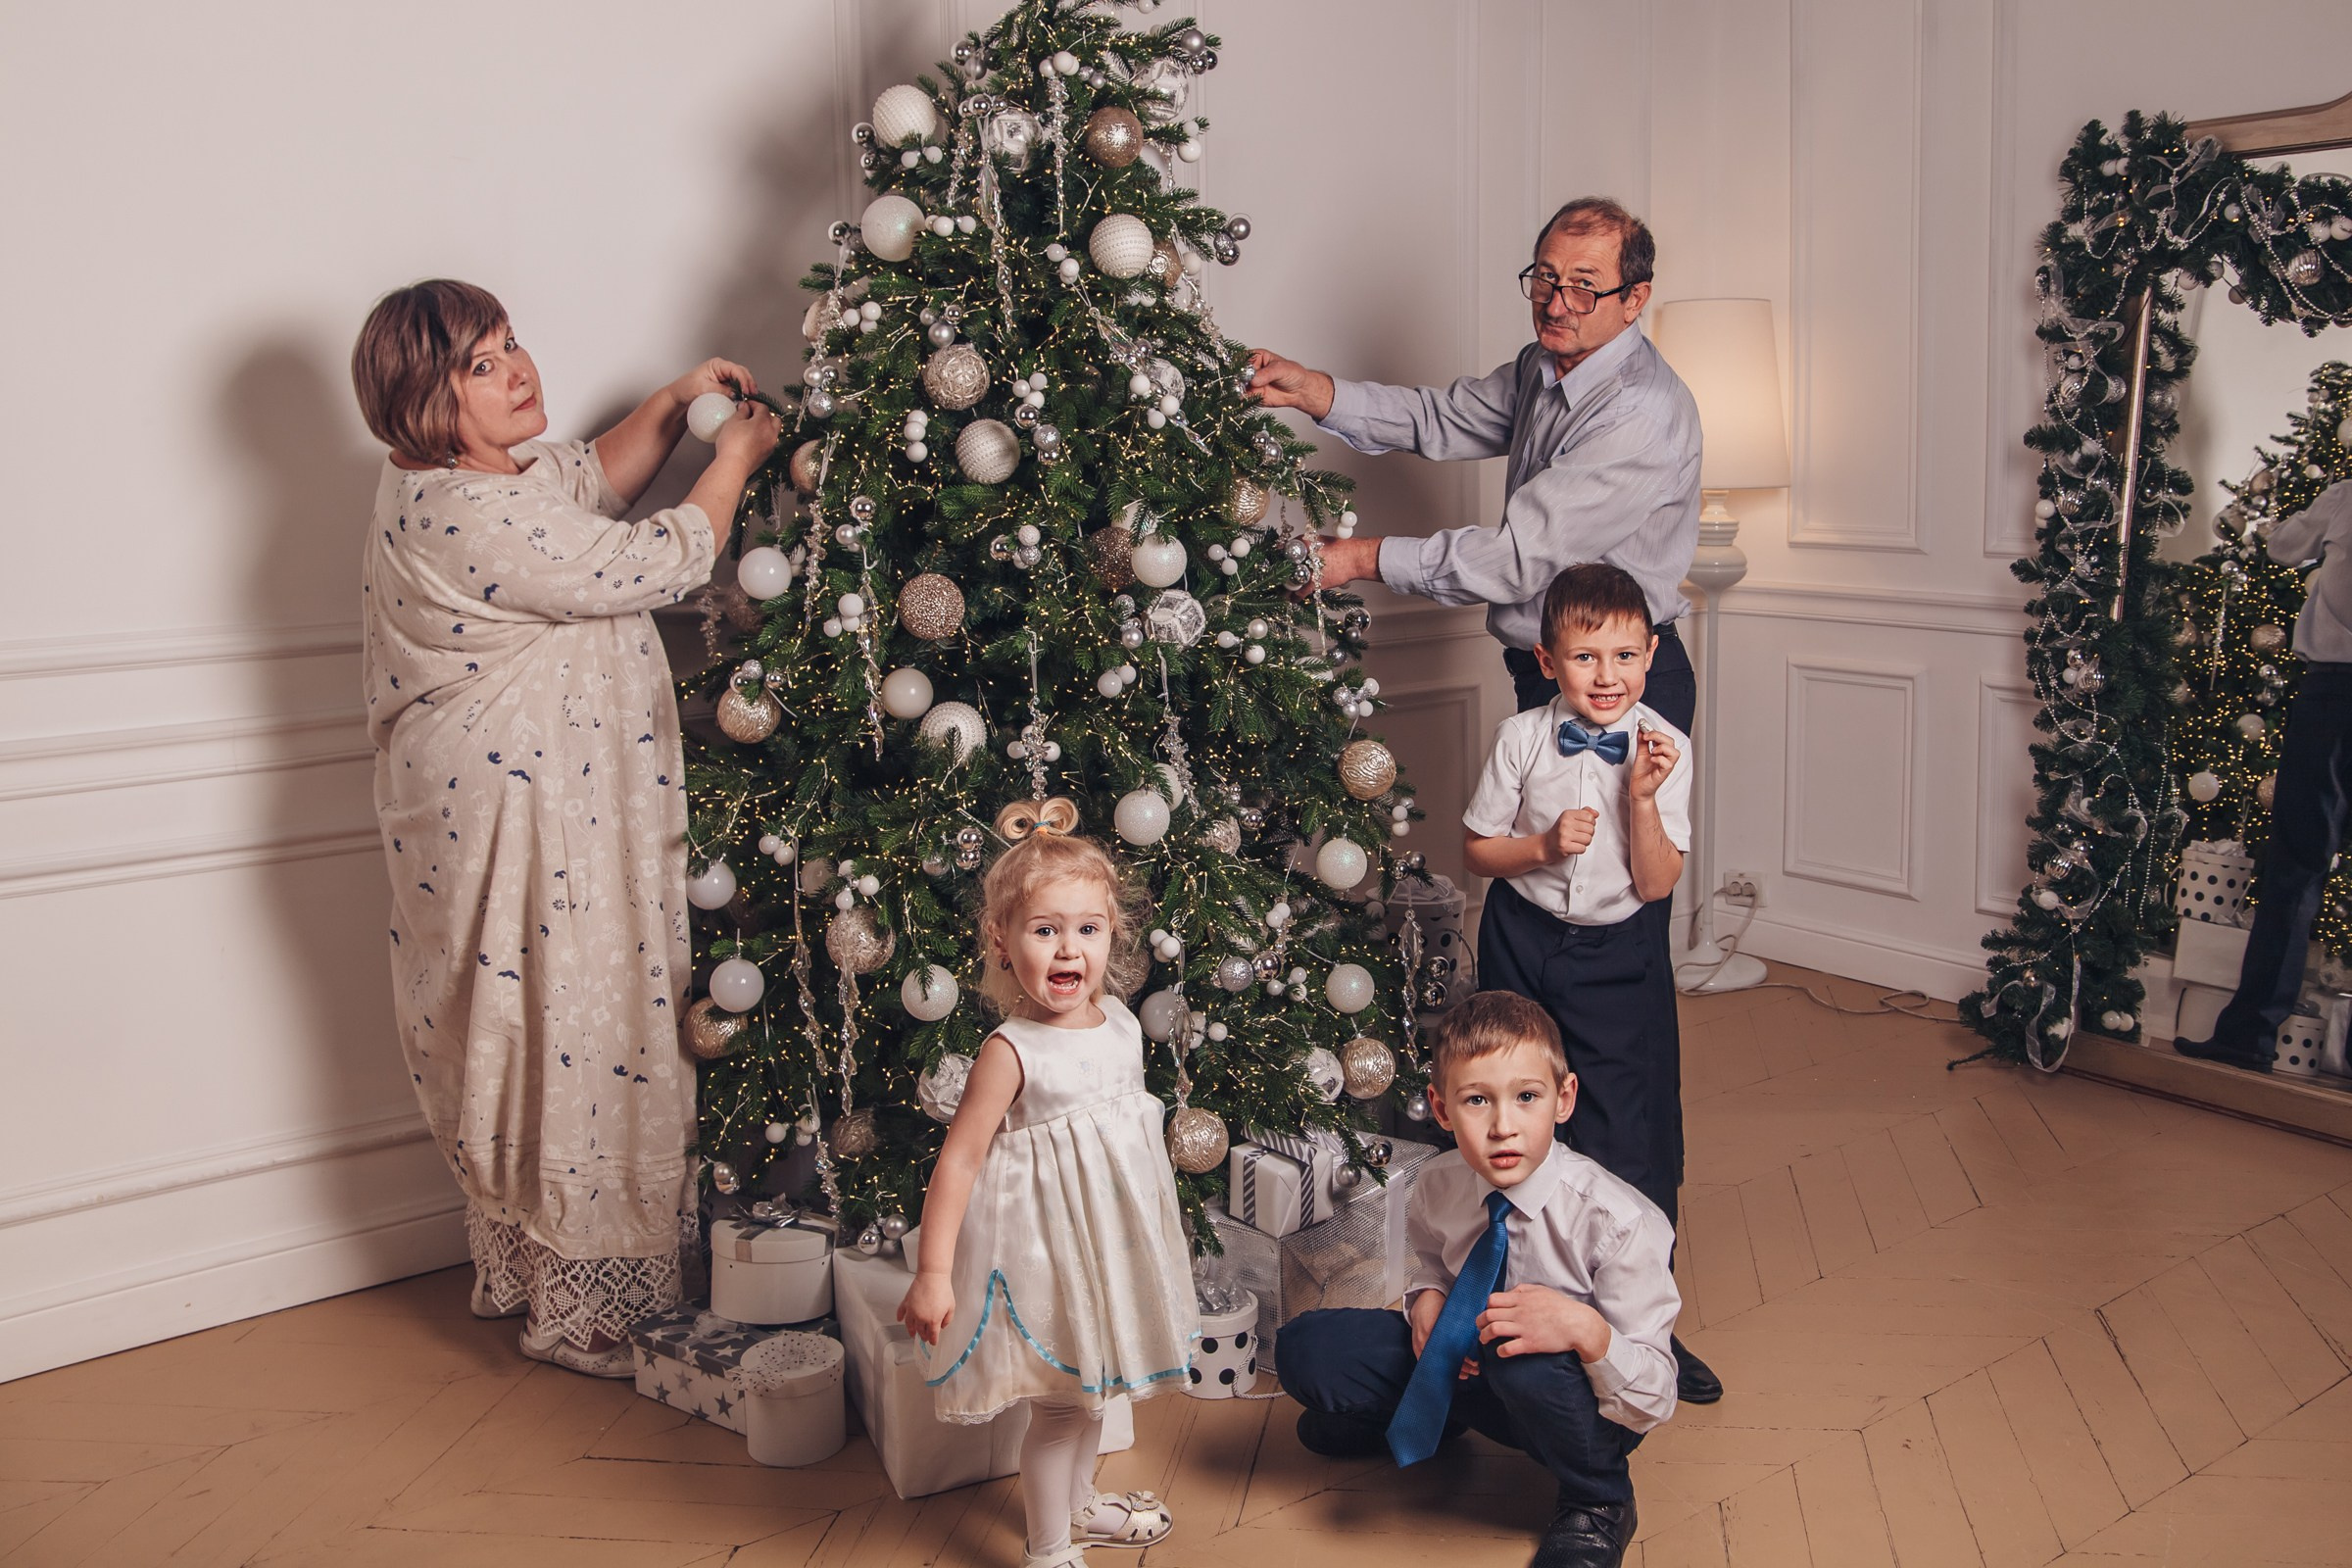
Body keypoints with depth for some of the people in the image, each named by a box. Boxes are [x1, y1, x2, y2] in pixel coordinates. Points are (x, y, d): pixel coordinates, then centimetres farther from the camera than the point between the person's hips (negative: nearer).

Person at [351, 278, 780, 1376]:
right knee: (575, 1041, 0)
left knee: (533, 1039, 21)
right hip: (521, 823, -11)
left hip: (513, 803, 11)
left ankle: (522, 1273, 37)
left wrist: (672, 404, 10)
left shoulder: (466, 472, 6)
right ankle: (586, 1313, 15)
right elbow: (658, 565, -21)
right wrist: (734, 459, -6)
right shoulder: (470, 518, -26)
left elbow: (593, 479, 24)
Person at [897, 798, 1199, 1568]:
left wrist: (1151, 1219, 23)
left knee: (1089, 1385, 25)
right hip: (1047, 1238, -7)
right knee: (1063, 1402, 5)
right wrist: (933, 1272, -25)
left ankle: (1078, 1504, 48)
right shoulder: (1011, 1051, -24)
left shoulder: (1120, 1022, -3)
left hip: (1109, 1235, 7)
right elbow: (958, 1161, -23)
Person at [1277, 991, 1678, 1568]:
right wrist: (1425, 1298, -9)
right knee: (1306, 1348, -12)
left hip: (1584, 1405, -4)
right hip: (1463, 1368, 5)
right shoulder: (1438, 1186, -13)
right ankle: (1431, 1418, 22)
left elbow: (1653, 1402, -24)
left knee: (1521, 1357, -40)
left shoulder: (1616, 1221, -28)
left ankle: (1598, 1504, -6)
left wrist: (1586, 1330, -44)